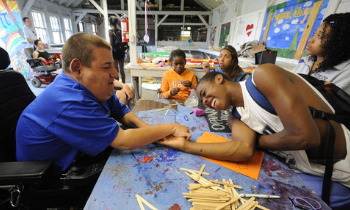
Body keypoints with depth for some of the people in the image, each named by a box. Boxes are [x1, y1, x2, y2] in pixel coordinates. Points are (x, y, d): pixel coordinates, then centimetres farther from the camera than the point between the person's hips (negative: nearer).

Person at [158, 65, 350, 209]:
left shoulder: (262, 76, -22)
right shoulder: (237, 118, -2)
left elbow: (305, 136, -29)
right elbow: (244, 150, -21)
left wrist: (258, 141, -12)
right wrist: (186, 145, -21)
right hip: (308, 173, 5)